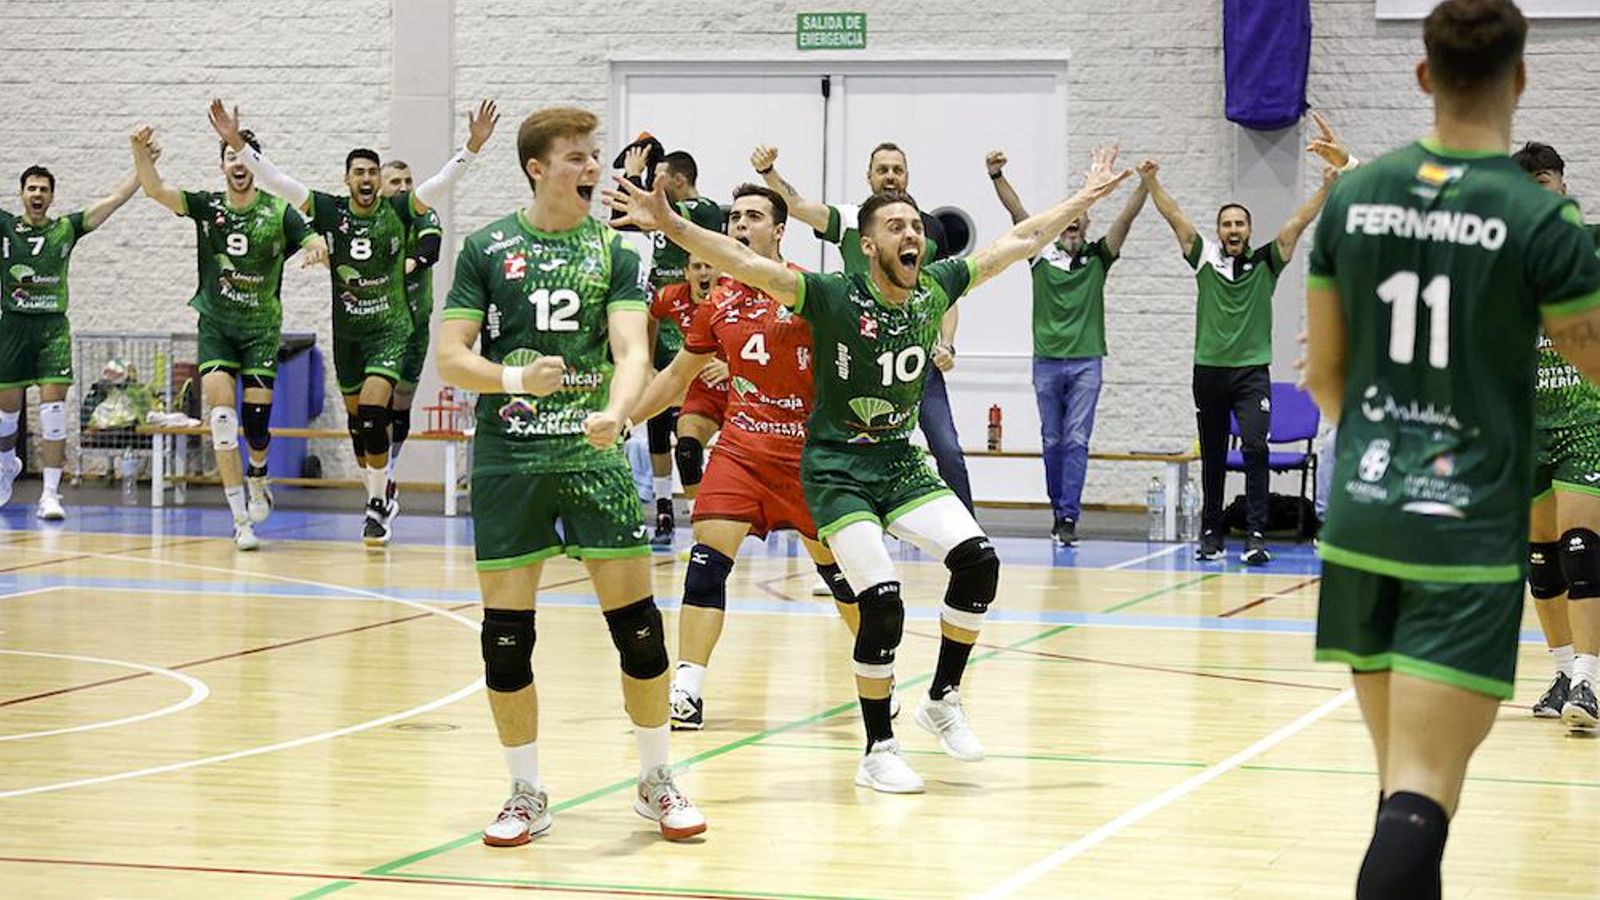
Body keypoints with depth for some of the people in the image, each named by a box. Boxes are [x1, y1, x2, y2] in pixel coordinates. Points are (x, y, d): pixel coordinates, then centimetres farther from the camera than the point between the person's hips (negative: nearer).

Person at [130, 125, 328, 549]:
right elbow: (155, 189, -13)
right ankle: (241, 519, -11)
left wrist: (317, 248, -39)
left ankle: (258, 477, 32)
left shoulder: (278, 212, -5)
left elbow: (315, 242, -14)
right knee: (222, 416, -15)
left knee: (255, 423, -5)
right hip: (215, 326, 1)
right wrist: (140, 152, -31)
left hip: (261, 327, -1)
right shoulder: (206, 206, -1)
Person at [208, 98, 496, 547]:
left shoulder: (397, 211, -6)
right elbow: (277, 181, -7)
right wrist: (236, 143, -17)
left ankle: (377, 507, -8)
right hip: (346, 331, 3)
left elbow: (442, 182, -16)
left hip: (389, 328, -3)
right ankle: (377, 494, 31)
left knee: (373, 413, -18)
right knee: (357, 418, 11)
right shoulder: (330, 211, -2)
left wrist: (473, 145, -31)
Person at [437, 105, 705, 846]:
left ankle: (657, 782, 15)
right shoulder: (486, 249, 3)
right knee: (505, 632, 1)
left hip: (593, 454, 0)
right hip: (507, 460, 0)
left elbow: (631, 348, -7)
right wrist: (514, 379, -19)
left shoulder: (613, 250, 5)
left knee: (636, 621, -2)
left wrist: (615, 410, -27)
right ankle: (527, 796, 16)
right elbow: (450, 358, 0)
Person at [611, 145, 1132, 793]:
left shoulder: (934, 290, -2)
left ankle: (943, 699, 6)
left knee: (977, 560, -14)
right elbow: (745, 264, -28)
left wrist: (1084, 199, 13)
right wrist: (670, 225, -41)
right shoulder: (834, 298, -17)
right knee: (882, 604, -18)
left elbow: (1020, 241, 9)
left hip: (899, 463, 5)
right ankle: (878, 751, -2)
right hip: (837, 470, -5)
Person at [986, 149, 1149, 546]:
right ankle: (1060, 511, 19)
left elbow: (1125, 218, -6)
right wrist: (997, 176, -18)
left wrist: (1144, 184, -20)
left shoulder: (1098, 257, 5)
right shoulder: (1042, 255, 5)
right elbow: (1017, 212, -5)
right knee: (1053, 441, 8)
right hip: (1047, 360, 1)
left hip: (1085, 362, -1)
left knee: (1077, 441, -7)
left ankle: (1069, 516, -9)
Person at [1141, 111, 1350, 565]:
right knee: (1212, 458, 9)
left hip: (1252, 371, -2)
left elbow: (1300, 221, -5)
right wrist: (1150, 183, -15)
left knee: (1255, 447, -15)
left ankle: (1255, 536, -18)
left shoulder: (1266, 263, 4)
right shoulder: (1205, 258, 7)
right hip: (1209, 371, 2)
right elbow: (1175, 217, 0)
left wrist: (1333, 176, -16)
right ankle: (1211, 534, 18)